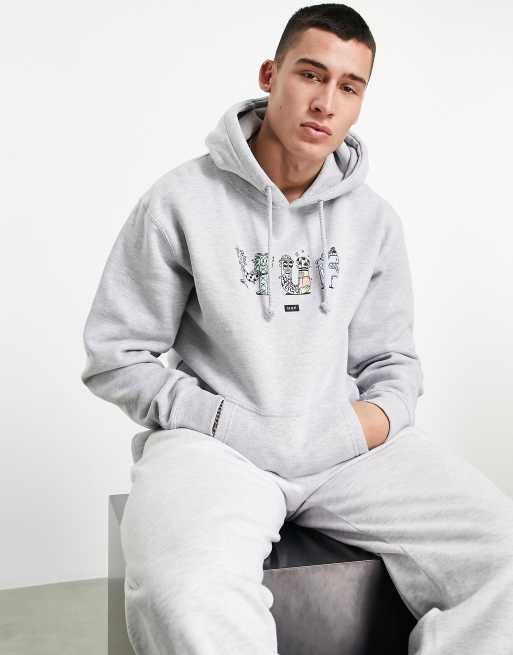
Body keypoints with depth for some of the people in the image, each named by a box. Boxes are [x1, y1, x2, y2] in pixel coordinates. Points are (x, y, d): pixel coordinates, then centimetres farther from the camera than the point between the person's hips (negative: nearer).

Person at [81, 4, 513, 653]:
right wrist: (235, 426, -12)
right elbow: (115, 357, -2)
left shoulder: (374, 220, 9)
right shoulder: (181, 201, -4)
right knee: (190, 596, -36)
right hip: (215, 443, -3)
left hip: (347, 446, 4)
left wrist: (380, 415, -7)